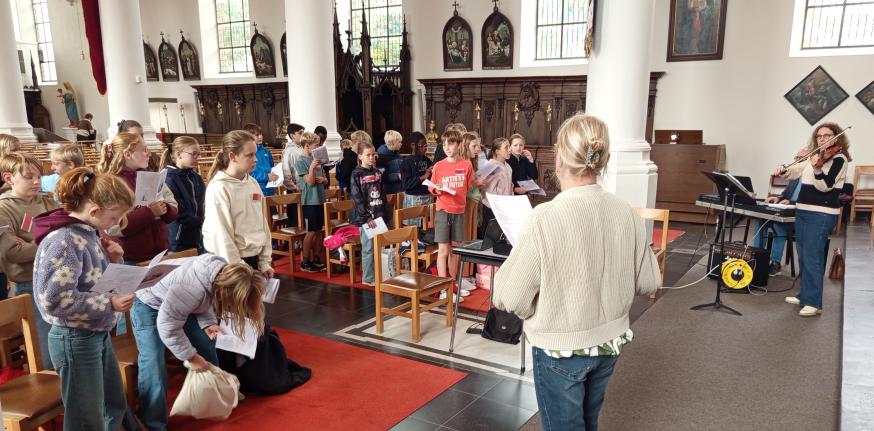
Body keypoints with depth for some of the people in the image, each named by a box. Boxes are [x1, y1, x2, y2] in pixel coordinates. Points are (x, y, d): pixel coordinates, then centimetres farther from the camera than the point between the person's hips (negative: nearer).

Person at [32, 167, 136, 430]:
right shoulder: (63, 241, -24)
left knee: (115, 406, 23)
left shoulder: (88, 232, 2)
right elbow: (54, 299, -28)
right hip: (75, 340, -9)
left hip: (99, 334, 9)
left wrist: (113, 260, -4)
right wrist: (109, 303, -26)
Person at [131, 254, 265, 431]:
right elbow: (167, 326, -32)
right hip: (148, 307, -7)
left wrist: (208, 323, -17)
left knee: (206, 347, 7)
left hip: (176, 303, 8)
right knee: (153, 367, -14)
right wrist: (191, 356, -22)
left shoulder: (224, 273, -19)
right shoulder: (193, 288, -43)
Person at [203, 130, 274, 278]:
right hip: (229, 263, -6)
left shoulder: (253, 184, 5)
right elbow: (221, 235, -16)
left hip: (253, 259, 6)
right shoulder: (219, 188, -14)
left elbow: (262, 223, 9)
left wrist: (265, 261, 6)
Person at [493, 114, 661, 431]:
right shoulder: (627, 213, -9)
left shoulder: (544, 218, -25)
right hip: (610, 342, 5)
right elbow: (648, 282, 2)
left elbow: (509, 298, -20)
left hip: (561, 349, -5)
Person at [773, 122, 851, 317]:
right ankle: (804, 295, 25)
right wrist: (782, 169, -5)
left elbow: (825, 186, -20)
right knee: (803, 257, 14)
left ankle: (814, 303, -6)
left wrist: (816, 168, -38)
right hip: (803, 212, 8)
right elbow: (794, 171, 17)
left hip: (821, 215, -8)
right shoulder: (815, 157, 13)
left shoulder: (839, 158, -8)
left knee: (812, 258, -10)